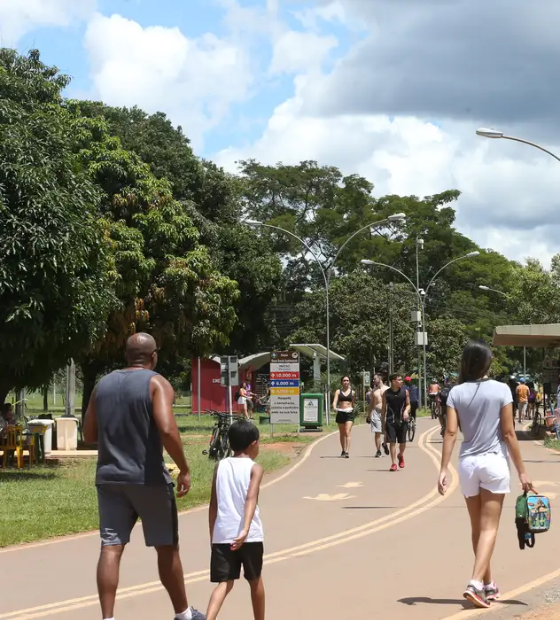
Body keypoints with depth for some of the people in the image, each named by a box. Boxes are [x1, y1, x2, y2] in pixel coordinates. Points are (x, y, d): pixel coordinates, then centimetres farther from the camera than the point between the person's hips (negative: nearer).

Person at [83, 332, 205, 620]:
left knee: (111, 548, 0)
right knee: (167, 547, 10)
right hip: (148, 478, -4)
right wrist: (184, 469, -12)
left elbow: (89, 435, 13)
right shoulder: (156, 383, -7)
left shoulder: (103, 385, 10)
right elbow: (167, 429, -21)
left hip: (109, 477, 4)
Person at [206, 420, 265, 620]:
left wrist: (212, 535, 16)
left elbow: (214, 504, 9)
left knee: (225, 583, 1)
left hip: (222, 534, 2)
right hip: (249, 535, -2)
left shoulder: (220, 466, 9)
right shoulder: (255, 468, -2)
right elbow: (251, 499, -19)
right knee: (255, 580, 17)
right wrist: (245, 529, -30)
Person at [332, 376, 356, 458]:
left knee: (347, 432, -14)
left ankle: (347, 452, -20)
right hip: (340, 413, 2)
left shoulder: (352, 392, 7)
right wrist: (334, 407, -27)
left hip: (349, 413, -2)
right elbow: (335, 401, -8)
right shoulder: (338, 391, 5)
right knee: (342, 433, 12)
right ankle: (343, 450, 27)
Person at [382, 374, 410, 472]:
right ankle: (393, 463, -2)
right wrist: (383, 423, 6)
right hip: (390, 420, -1)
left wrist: (406, 411, -16)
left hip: (402, 420, 1)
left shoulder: (405, 392, 3)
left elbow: (408, 404, 8)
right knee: (392, 442, -6)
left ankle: (400, 455, 37)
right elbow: (383, 408, 7)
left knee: (402, 442, 5)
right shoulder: (386, 393, 1)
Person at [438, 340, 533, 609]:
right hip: (494, 462, -3)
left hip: (468, 463, 3)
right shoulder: (501, 390, -6)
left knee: (477, 527, 15)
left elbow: (450, 432, -6)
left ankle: (488, 584, 25)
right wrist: (522, 471, -1)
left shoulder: (456, 392, 0)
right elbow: (508, 433, -7)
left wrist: (444, 470, -6)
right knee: (489, 528, -1)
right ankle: (475, 583, -17)